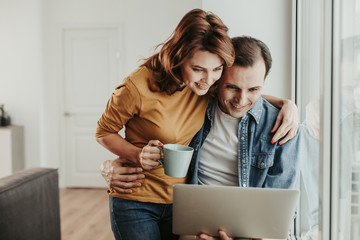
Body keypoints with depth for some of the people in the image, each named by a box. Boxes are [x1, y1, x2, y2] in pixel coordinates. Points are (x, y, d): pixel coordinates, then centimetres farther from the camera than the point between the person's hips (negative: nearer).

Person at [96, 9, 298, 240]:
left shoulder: (211, 83, -8)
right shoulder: (139, 87, -21)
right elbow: (104, 132, -6)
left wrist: (286, 103, -8)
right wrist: (137, 155, -23)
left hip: (179, 201, 4)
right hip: (135, 202, -4)